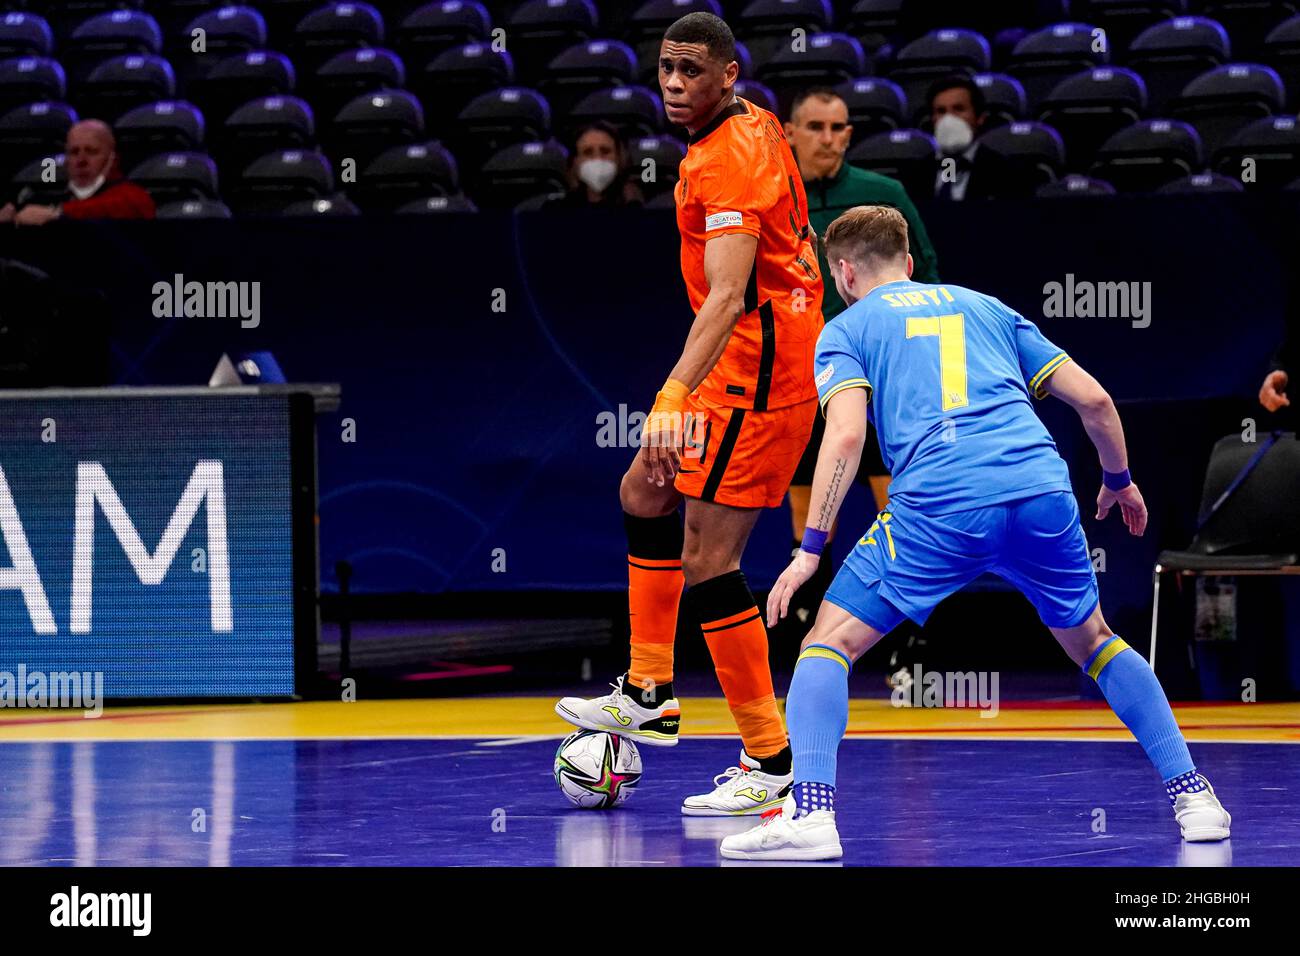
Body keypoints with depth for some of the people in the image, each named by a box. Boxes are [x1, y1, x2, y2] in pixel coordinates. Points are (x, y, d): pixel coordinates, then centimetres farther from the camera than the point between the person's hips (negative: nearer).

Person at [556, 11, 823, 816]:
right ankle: (650, 697, 29)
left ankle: (771, 763, -11)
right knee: (646, 492, 22)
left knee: (708, 558, -13)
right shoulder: (754, 127, 10)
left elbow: (728, 296, -32)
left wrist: (674, 400, -42)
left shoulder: (729, 158, -21)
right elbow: (795, 236, 25)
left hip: (756, 372, -11)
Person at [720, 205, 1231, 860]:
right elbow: (1092, 398, 23)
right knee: (1093, 643, 26)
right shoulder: (985, 308, 28)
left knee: (828, 643, 7)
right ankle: (1192, 796, 21)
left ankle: (810, 813, -12)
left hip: (939, 508, -4)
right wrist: (1118, 480, 39)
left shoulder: (846, 330, 16)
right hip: (1042, 491, 4)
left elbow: (846, 435, -3)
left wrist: (810, 548, -2)